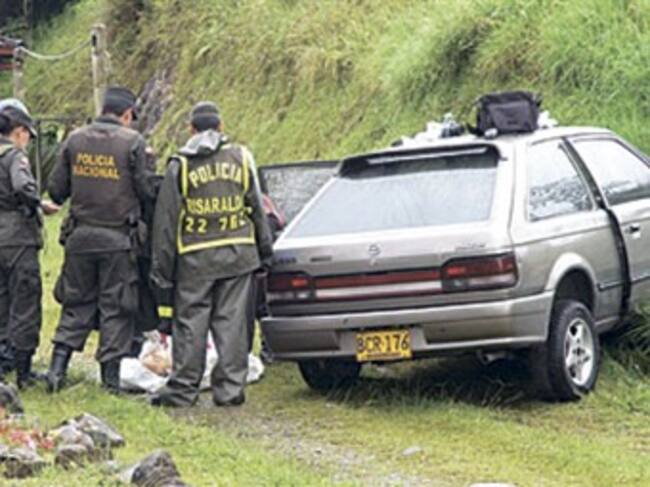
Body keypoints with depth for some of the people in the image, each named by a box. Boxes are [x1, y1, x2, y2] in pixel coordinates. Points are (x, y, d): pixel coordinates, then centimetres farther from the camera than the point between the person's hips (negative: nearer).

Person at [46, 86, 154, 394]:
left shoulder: (75, 140, 3)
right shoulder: (132, 142, -9)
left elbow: (56, 189, 4)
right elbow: (145, 191, -8)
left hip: (80, 236, 3)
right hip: (118, 240, -3)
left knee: (76, 304, 14)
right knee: (116, 309, 6)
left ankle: (57, 368, 8)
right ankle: (111, 377, 8)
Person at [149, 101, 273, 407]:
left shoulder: (179, 167, -1)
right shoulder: (240, 158, 5)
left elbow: (166, 221, 0)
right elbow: (256, 208, 9)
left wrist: (161, 268, 5)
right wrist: (265, 250, 18)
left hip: (195, 258, -2)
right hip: (238, 253, 2)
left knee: (190, 324, 3)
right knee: (232, 321, 5)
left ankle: (182, 389, 6)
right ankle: (230, 388, 5)